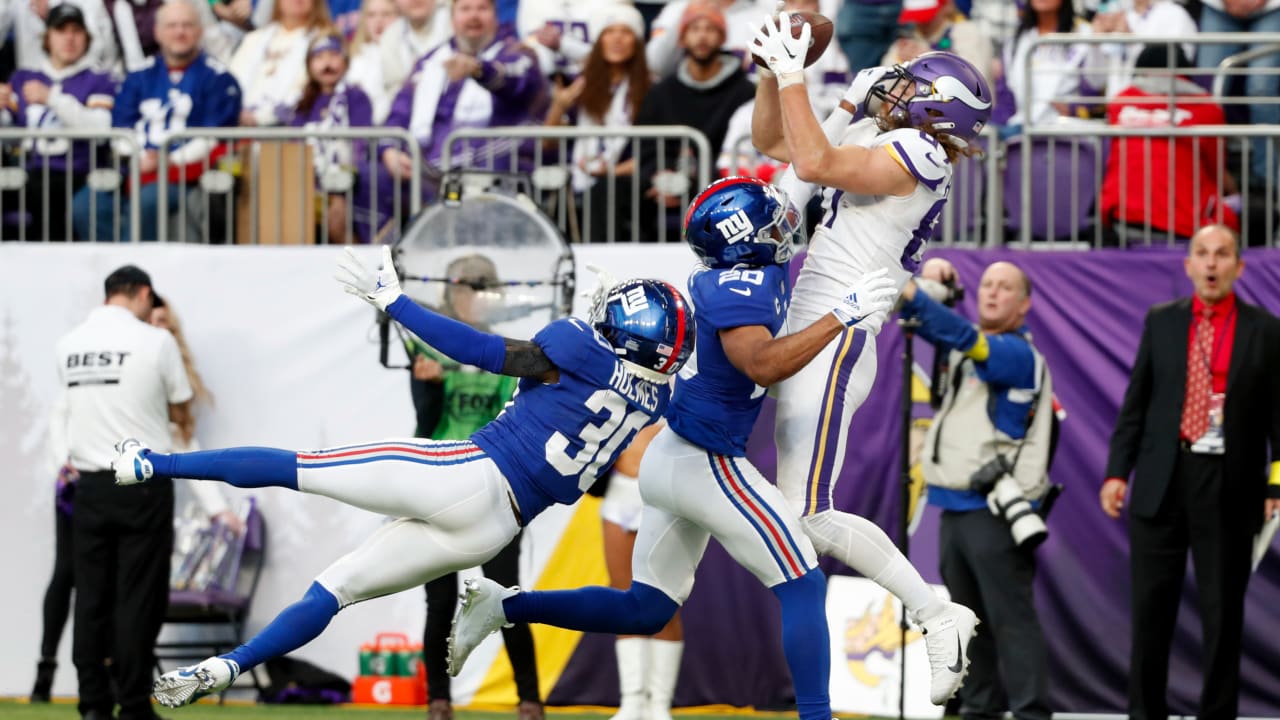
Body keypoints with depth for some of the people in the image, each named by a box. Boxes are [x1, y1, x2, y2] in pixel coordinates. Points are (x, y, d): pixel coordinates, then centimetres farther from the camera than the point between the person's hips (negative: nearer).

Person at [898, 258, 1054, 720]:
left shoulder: (1017, 353, -9)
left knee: (1011, 617, -12)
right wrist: (931, 279, -3)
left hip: (994, 509, -8)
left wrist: (910, 292, -35)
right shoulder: (967, 348, 16)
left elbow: (964, 339, -26)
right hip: (956, 505, 8)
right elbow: (924, 323, 18)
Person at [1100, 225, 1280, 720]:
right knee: (1151, 608, 6)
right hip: (1162, 482, 2)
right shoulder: (1161, 322, 8)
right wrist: (1117, 471, 3)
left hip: (1228, 489, -2)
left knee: (1223, 614, 3)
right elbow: (1136, 402, 9)